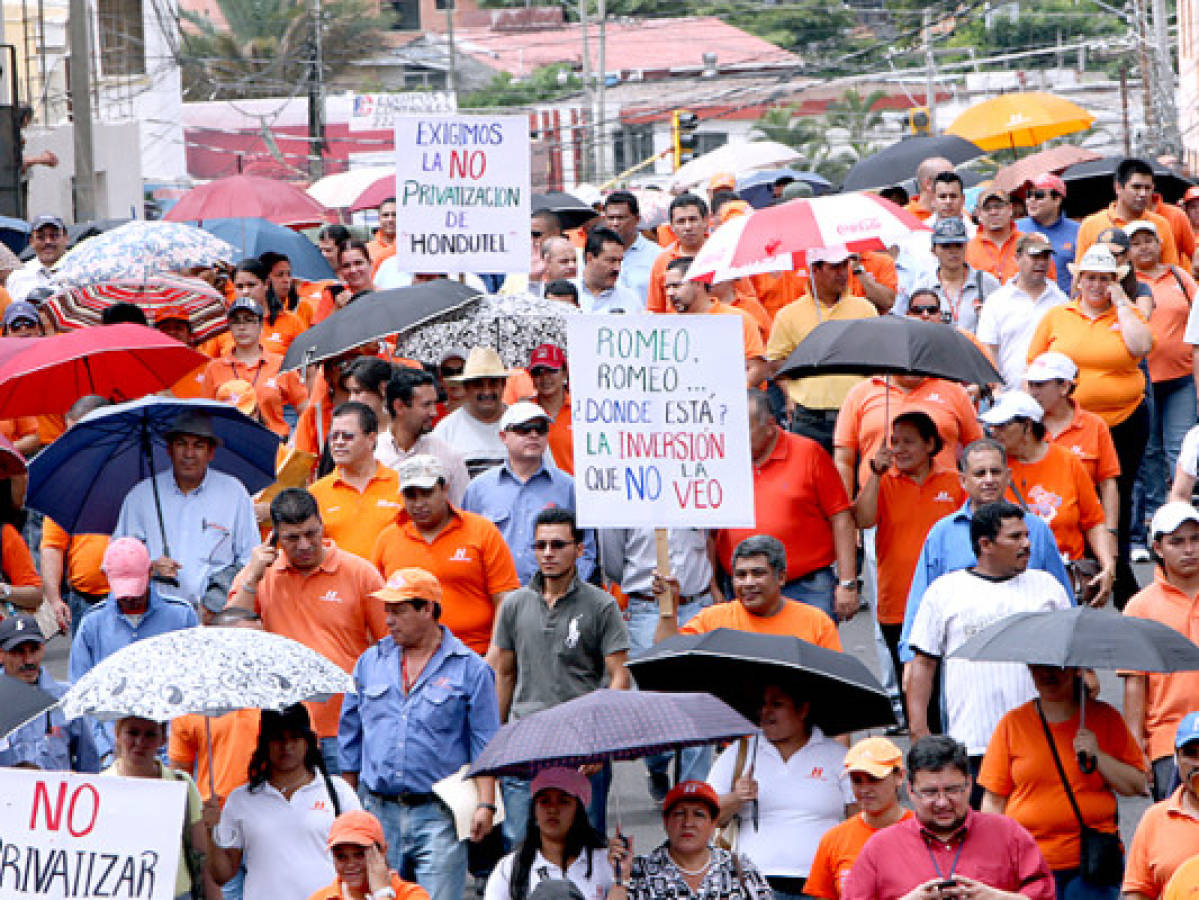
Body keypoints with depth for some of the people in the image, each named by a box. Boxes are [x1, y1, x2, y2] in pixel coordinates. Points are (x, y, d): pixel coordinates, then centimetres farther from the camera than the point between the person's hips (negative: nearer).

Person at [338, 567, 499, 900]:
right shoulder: (370, 662, 12)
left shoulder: (470, 669, 2)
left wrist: (485, 805, -10)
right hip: (376, 812, 3)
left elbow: (485, 746, 0)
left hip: (438, 814, -3)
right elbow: (351, 737, 19)